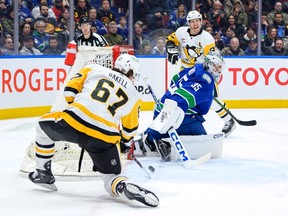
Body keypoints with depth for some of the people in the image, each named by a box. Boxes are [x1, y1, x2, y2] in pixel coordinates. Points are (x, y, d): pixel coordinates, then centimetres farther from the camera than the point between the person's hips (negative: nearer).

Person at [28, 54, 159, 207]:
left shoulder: (94, 70, 17)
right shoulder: (133, 95, 20)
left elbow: (70, 90, 13)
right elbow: (129, 132, 26)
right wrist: (120, 139, 48)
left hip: (72, 123, 0)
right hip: (103, 138, 0)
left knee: (44, 125, 32)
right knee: (111, 178, 17)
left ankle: (43, 174, 33)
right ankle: (126, 188, -18)